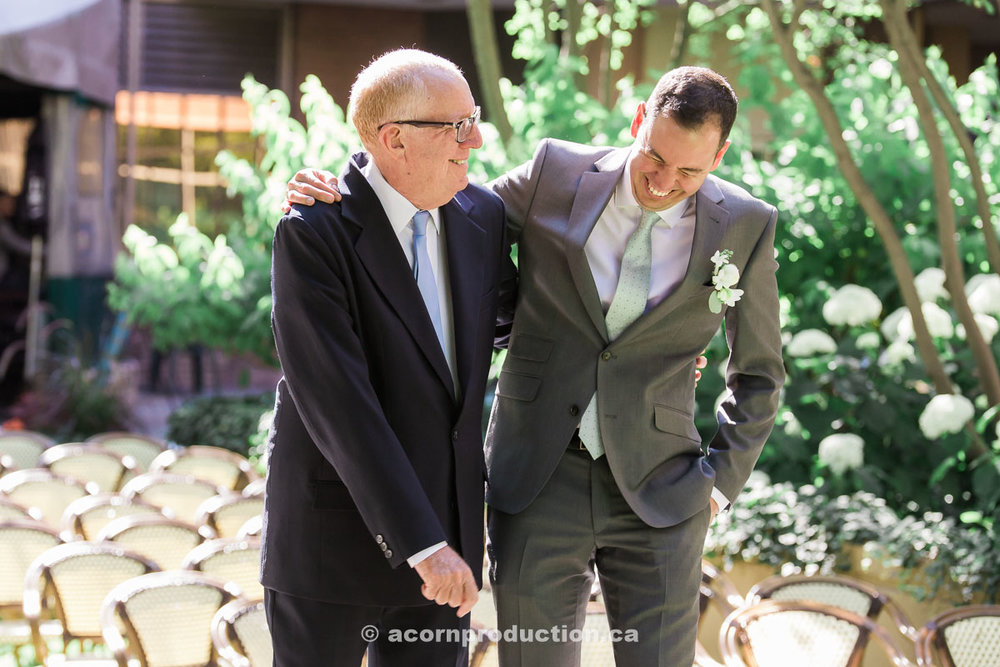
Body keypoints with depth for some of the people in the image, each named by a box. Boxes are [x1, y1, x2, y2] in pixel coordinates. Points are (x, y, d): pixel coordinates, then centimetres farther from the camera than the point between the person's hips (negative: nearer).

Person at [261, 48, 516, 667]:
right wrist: (421, 544, -25)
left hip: (445, 533, 5)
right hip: (333, 539, -5)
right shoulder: (311, 234, -16)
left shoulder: (482, 214, 3)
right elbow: (339, 406, -22)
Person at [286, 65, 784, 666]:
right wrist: (339, 198, -4)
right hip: (540, 482, 1)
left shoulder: (745, 226, -3)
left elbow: (758, 373, 9)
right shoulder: (556, 176, -3)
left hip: (657, 495, 0)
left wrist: (721, 480, 0)